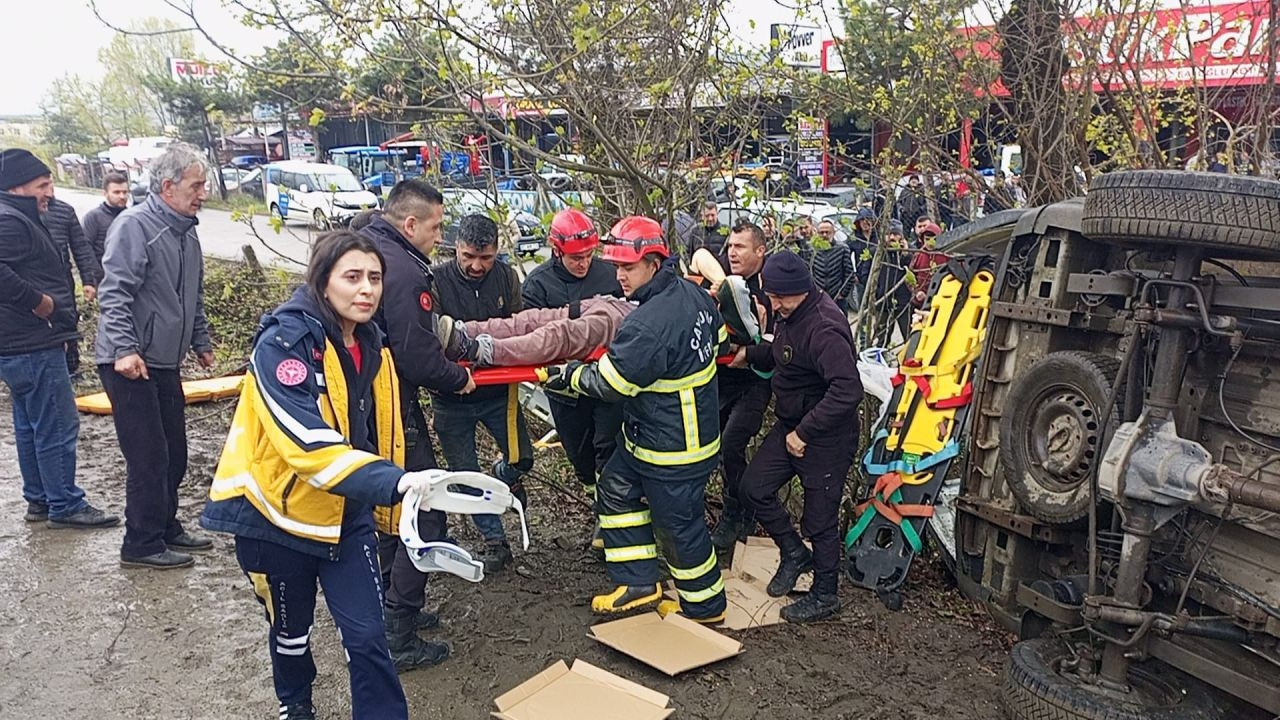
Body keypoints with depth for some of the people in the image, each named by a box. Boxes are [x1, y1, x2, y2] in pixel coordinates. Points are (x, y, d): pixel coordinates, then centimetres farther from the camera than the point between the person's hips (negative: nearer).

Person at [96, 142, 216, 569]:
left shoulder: (186, 232, 14)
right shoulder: (134, 226, -15)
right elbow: (114, 293, -20)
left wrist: (201, 342, 26)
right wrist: (125, 350, -26)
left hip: (165, 363, 9)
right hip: (131, 365, -9)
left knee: (174, 454, 15)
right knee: (149, 457, -4)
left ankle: (166, 529, 30)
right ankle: (142, 545, 9)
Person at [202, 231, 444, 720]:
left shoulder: (373, 347, 0)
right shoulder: (284, 343, -22)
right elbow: (307, 442, -34)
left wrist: (392, 508, 14)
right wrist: (393, 482, -44)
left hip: (345, 515, 4)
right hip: (275, 512, -4)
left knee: (366, 635, -2)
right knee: (291, 629, 19)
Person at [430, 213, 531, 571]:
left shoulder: (506, 277, -3)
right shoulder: (437, 280, -16)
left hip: (498, 391, 2)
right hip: (452, 397, -2)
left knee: (521, 458, 4)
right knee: (465, 473, 6)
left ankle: (504, 475, 42)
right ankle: (495, 542, 22)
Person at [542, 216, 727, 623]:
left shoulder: (649, 325, -32)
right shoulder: (692, 293, -1)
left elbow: (610, 381, -24)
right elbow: (717, 334, 18)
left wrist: (564, 376, -8)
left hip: (674, 451, -10)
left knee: (679, 523, 8)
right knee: (616, 490, 19)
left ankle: (705, 606, 30)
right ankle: (638, 584, 28)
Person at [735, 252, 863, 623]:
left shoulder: (824, 328, -28)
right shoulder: (792, 315, 1)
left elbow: (847, 390, -36)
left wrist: (804, 432, -29)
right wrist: (749, 355, 4)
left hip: (826, 436, -9)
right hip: (790, 426, 9)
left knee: (819, 519, 5)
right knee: (754, 486, 10)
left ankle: (825, 595, 24)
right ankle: (794, 553, 30)